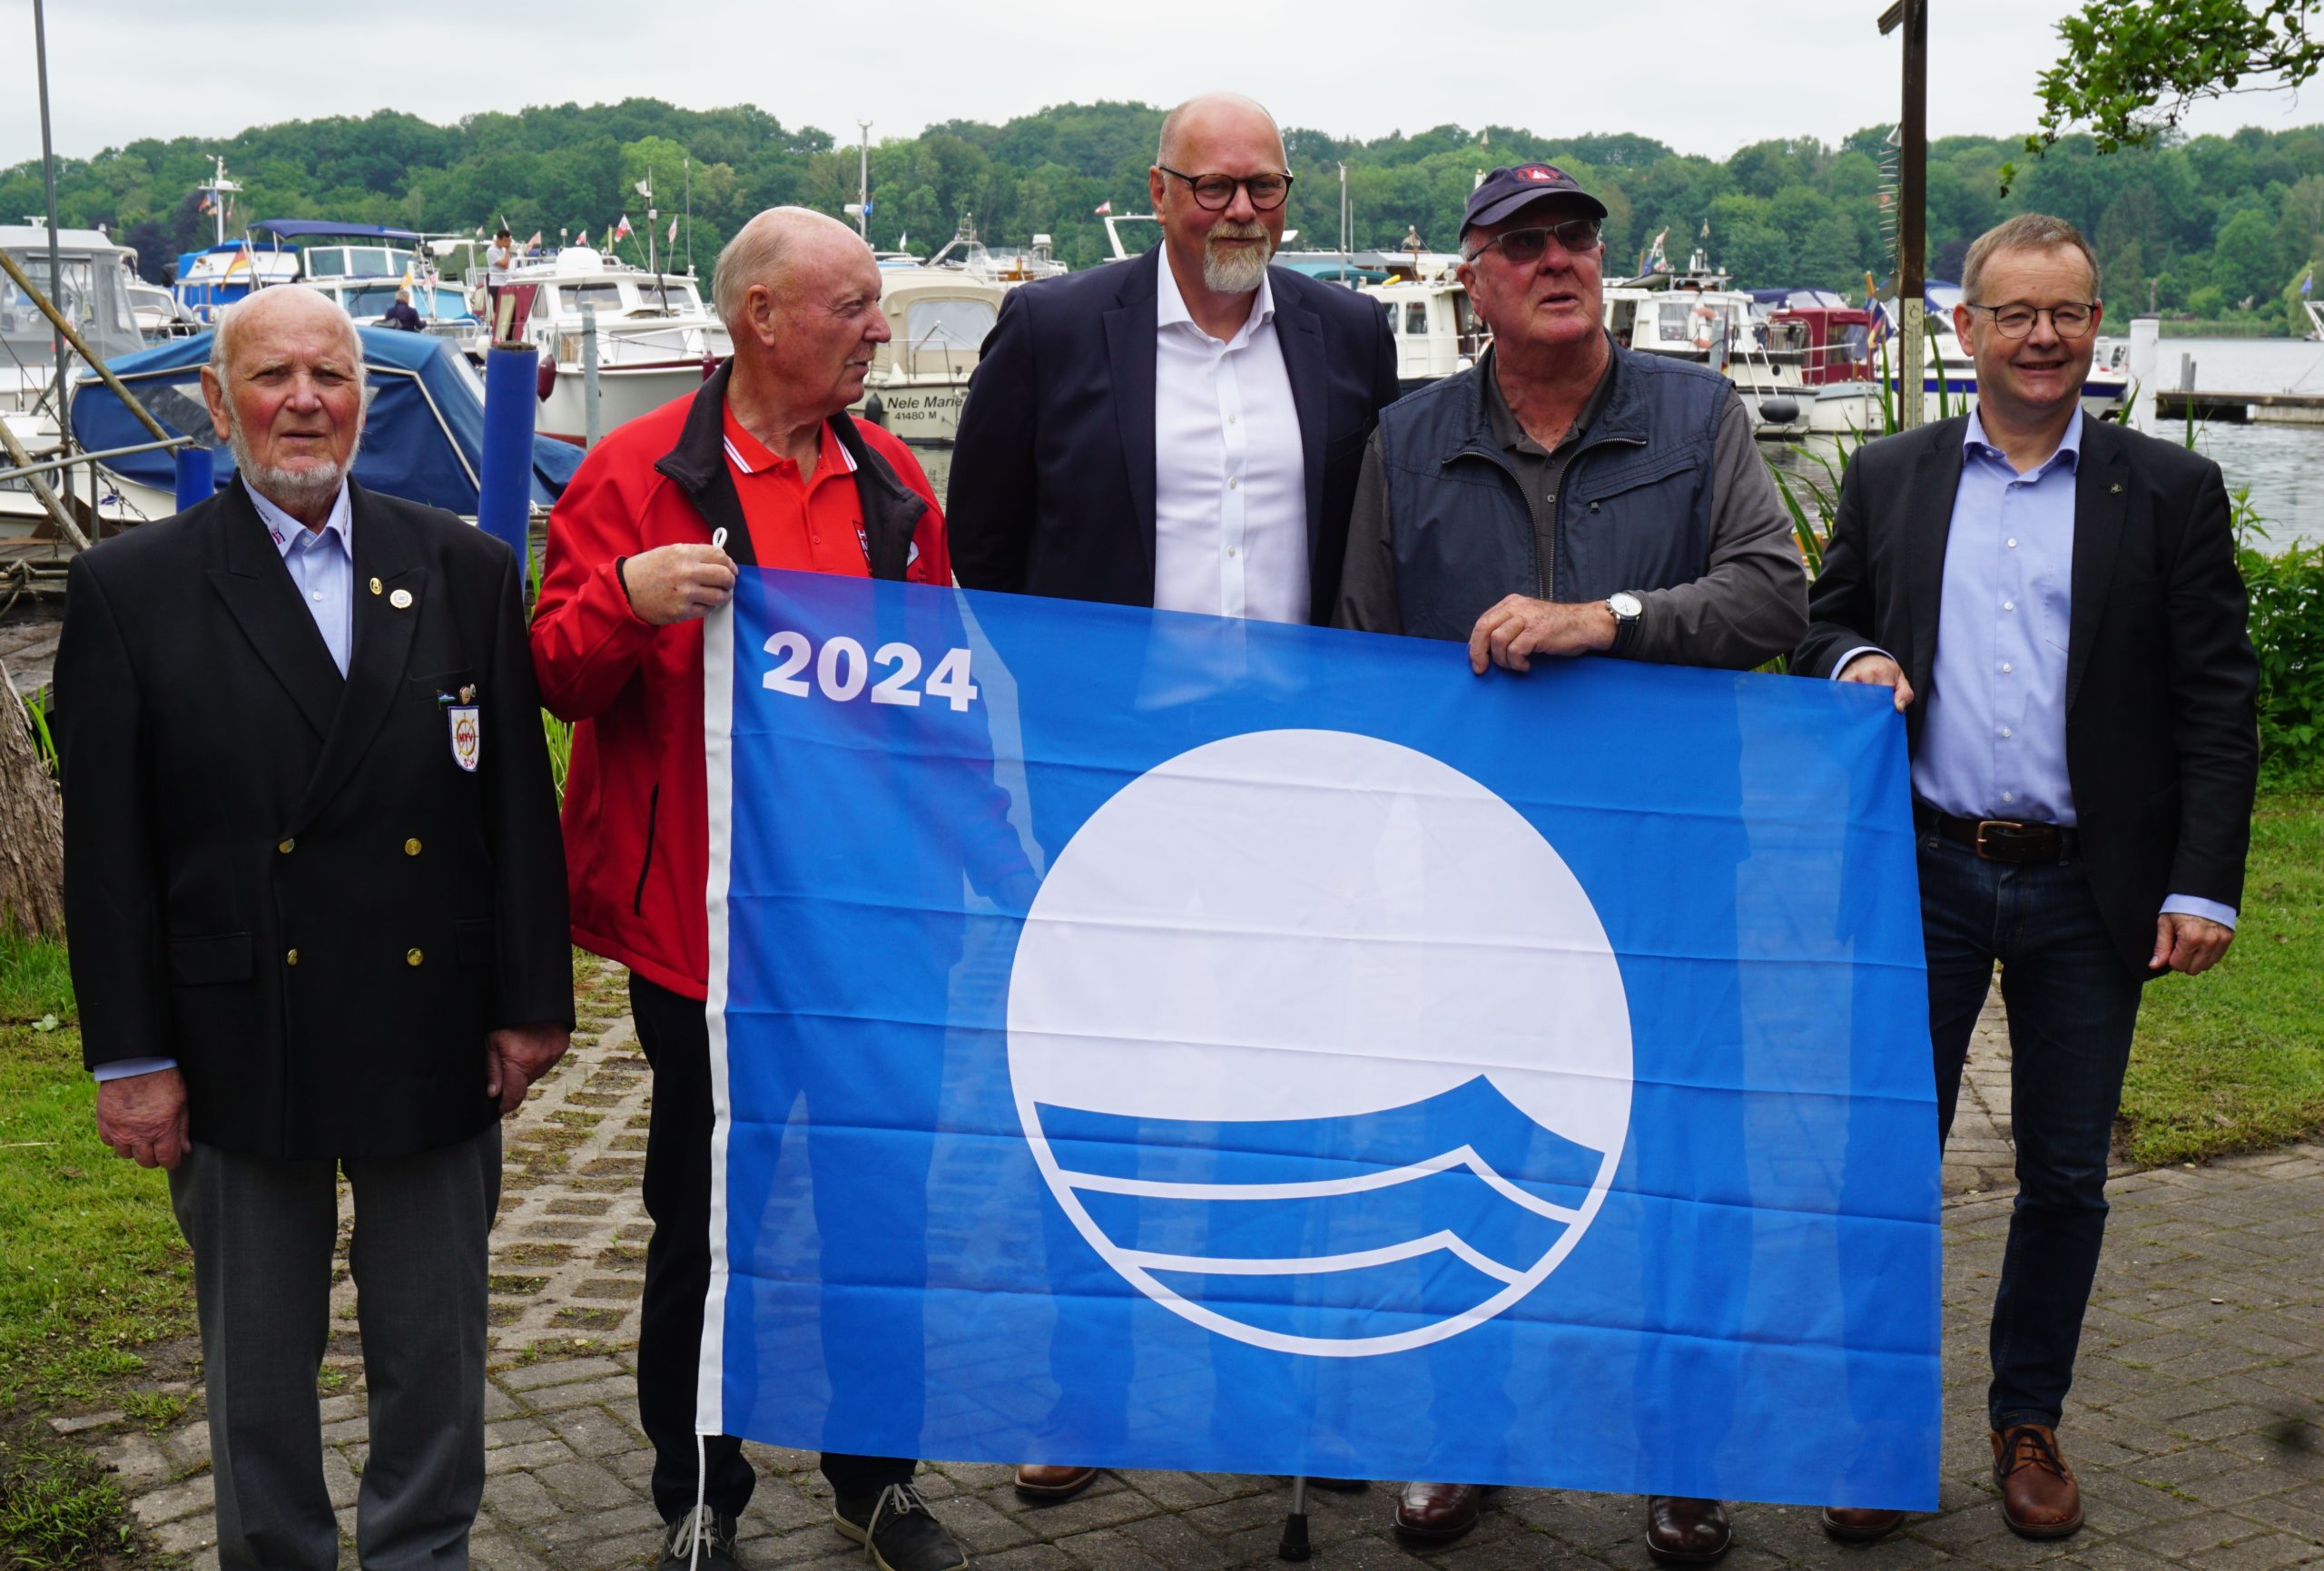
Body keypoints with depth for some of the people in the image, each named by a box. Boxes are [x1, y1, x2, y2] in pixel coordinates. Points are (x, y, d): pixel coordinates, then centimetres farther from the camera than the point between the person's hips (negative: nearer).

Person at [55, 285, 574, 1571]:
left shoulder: (465, 571, 3)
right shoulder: (129, 588, -2)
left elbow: (518, 800, 3)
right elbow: (105, 844, -4)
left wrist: (529, 1003, 0)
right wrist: (130, 1055, -6)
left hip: (433, 1031, 2)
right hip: (240, 1051, -1)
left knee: (435, 1354, 14)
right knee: (258, 1368, 15)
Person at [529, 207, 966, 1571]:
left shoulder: (891, 481, 10)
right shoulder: (640, 473, -4)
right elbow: (560, 675, -5)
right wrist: (627, 598, -25)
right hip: (702, 916, -4)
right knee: (705, 1218, 8)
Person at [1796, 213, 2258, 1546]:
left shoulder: (2171, 490, 2)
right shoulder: (1888, 479, 7)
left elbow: (2218, 700, -1)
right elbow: (1824, 635, 14)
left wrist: (2206, 885, -9)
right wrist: (1852, 667, -10)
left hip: (2090, 890, 0)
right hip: (1923, 880, 1)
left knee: (2067, 1178, 10)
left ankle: (2031, 1421, 28)